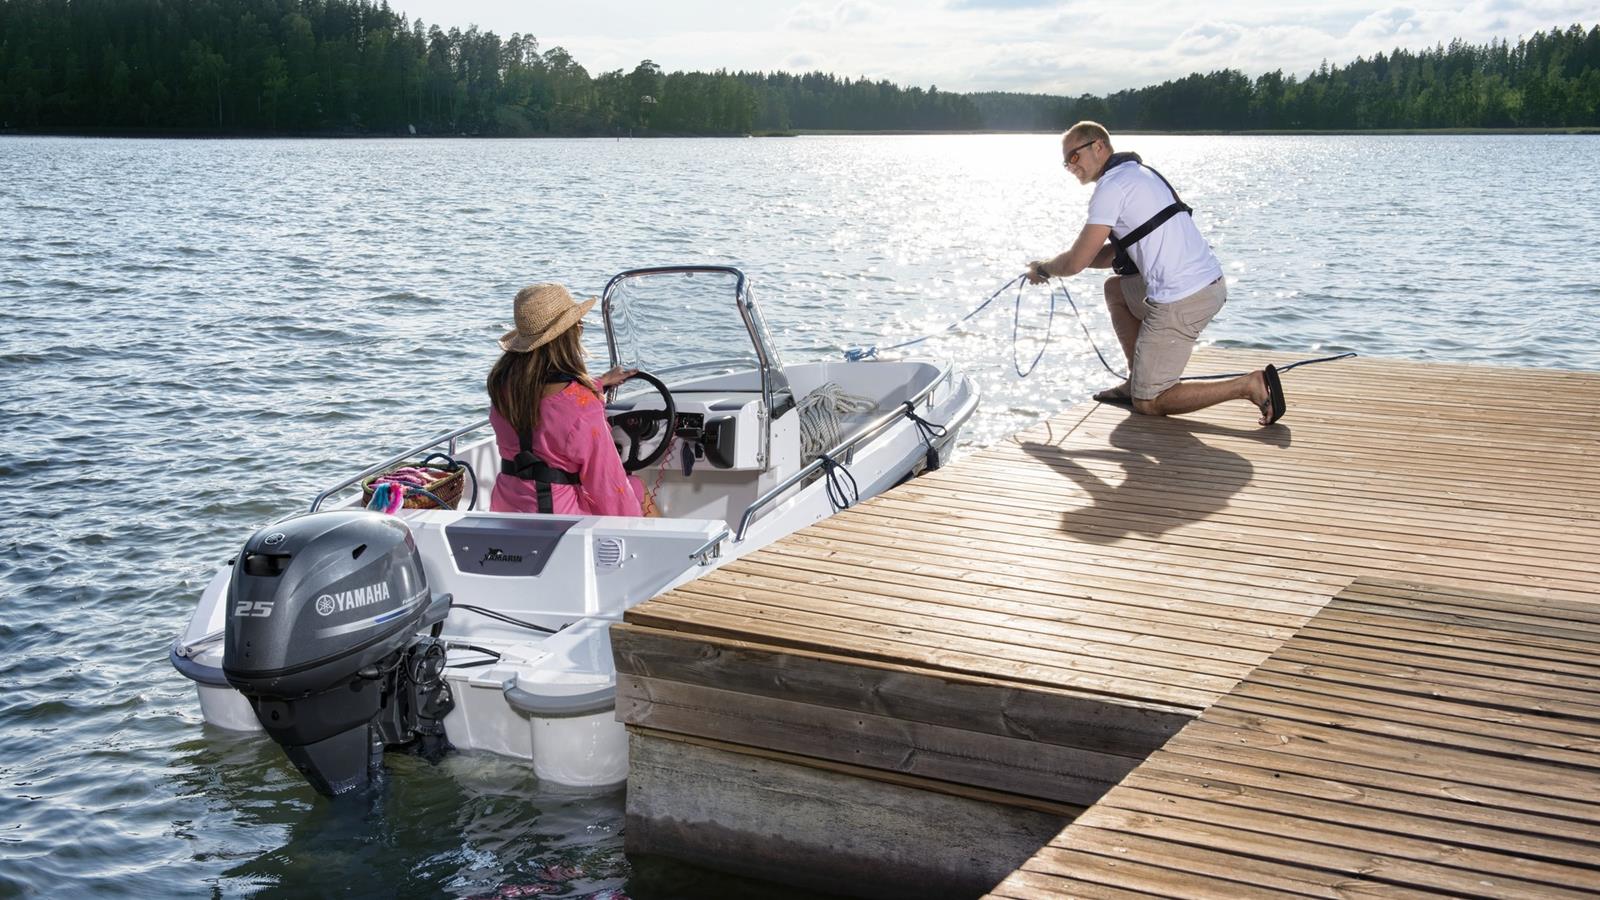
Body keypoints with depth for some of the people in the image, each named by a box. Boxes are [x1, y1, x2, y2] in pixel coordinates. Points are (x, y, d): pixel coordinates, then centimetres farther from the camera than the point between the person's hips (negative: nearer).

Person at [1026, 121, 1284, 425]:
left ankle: (1249, 386, -9)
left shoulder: (1112, 185, -9)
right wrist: (1055, 265, 19)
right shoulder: (1138, 172, 21)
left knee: (1148, 403, 1)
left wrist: (1043, 267, 12)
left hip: (1181, 299, -10)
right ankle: (1137, 381, 27)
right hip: (1211, 282, 10)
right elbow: (1114, 253, 28)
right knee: (1115, 289, 30)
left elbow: (1075, 263, -9)